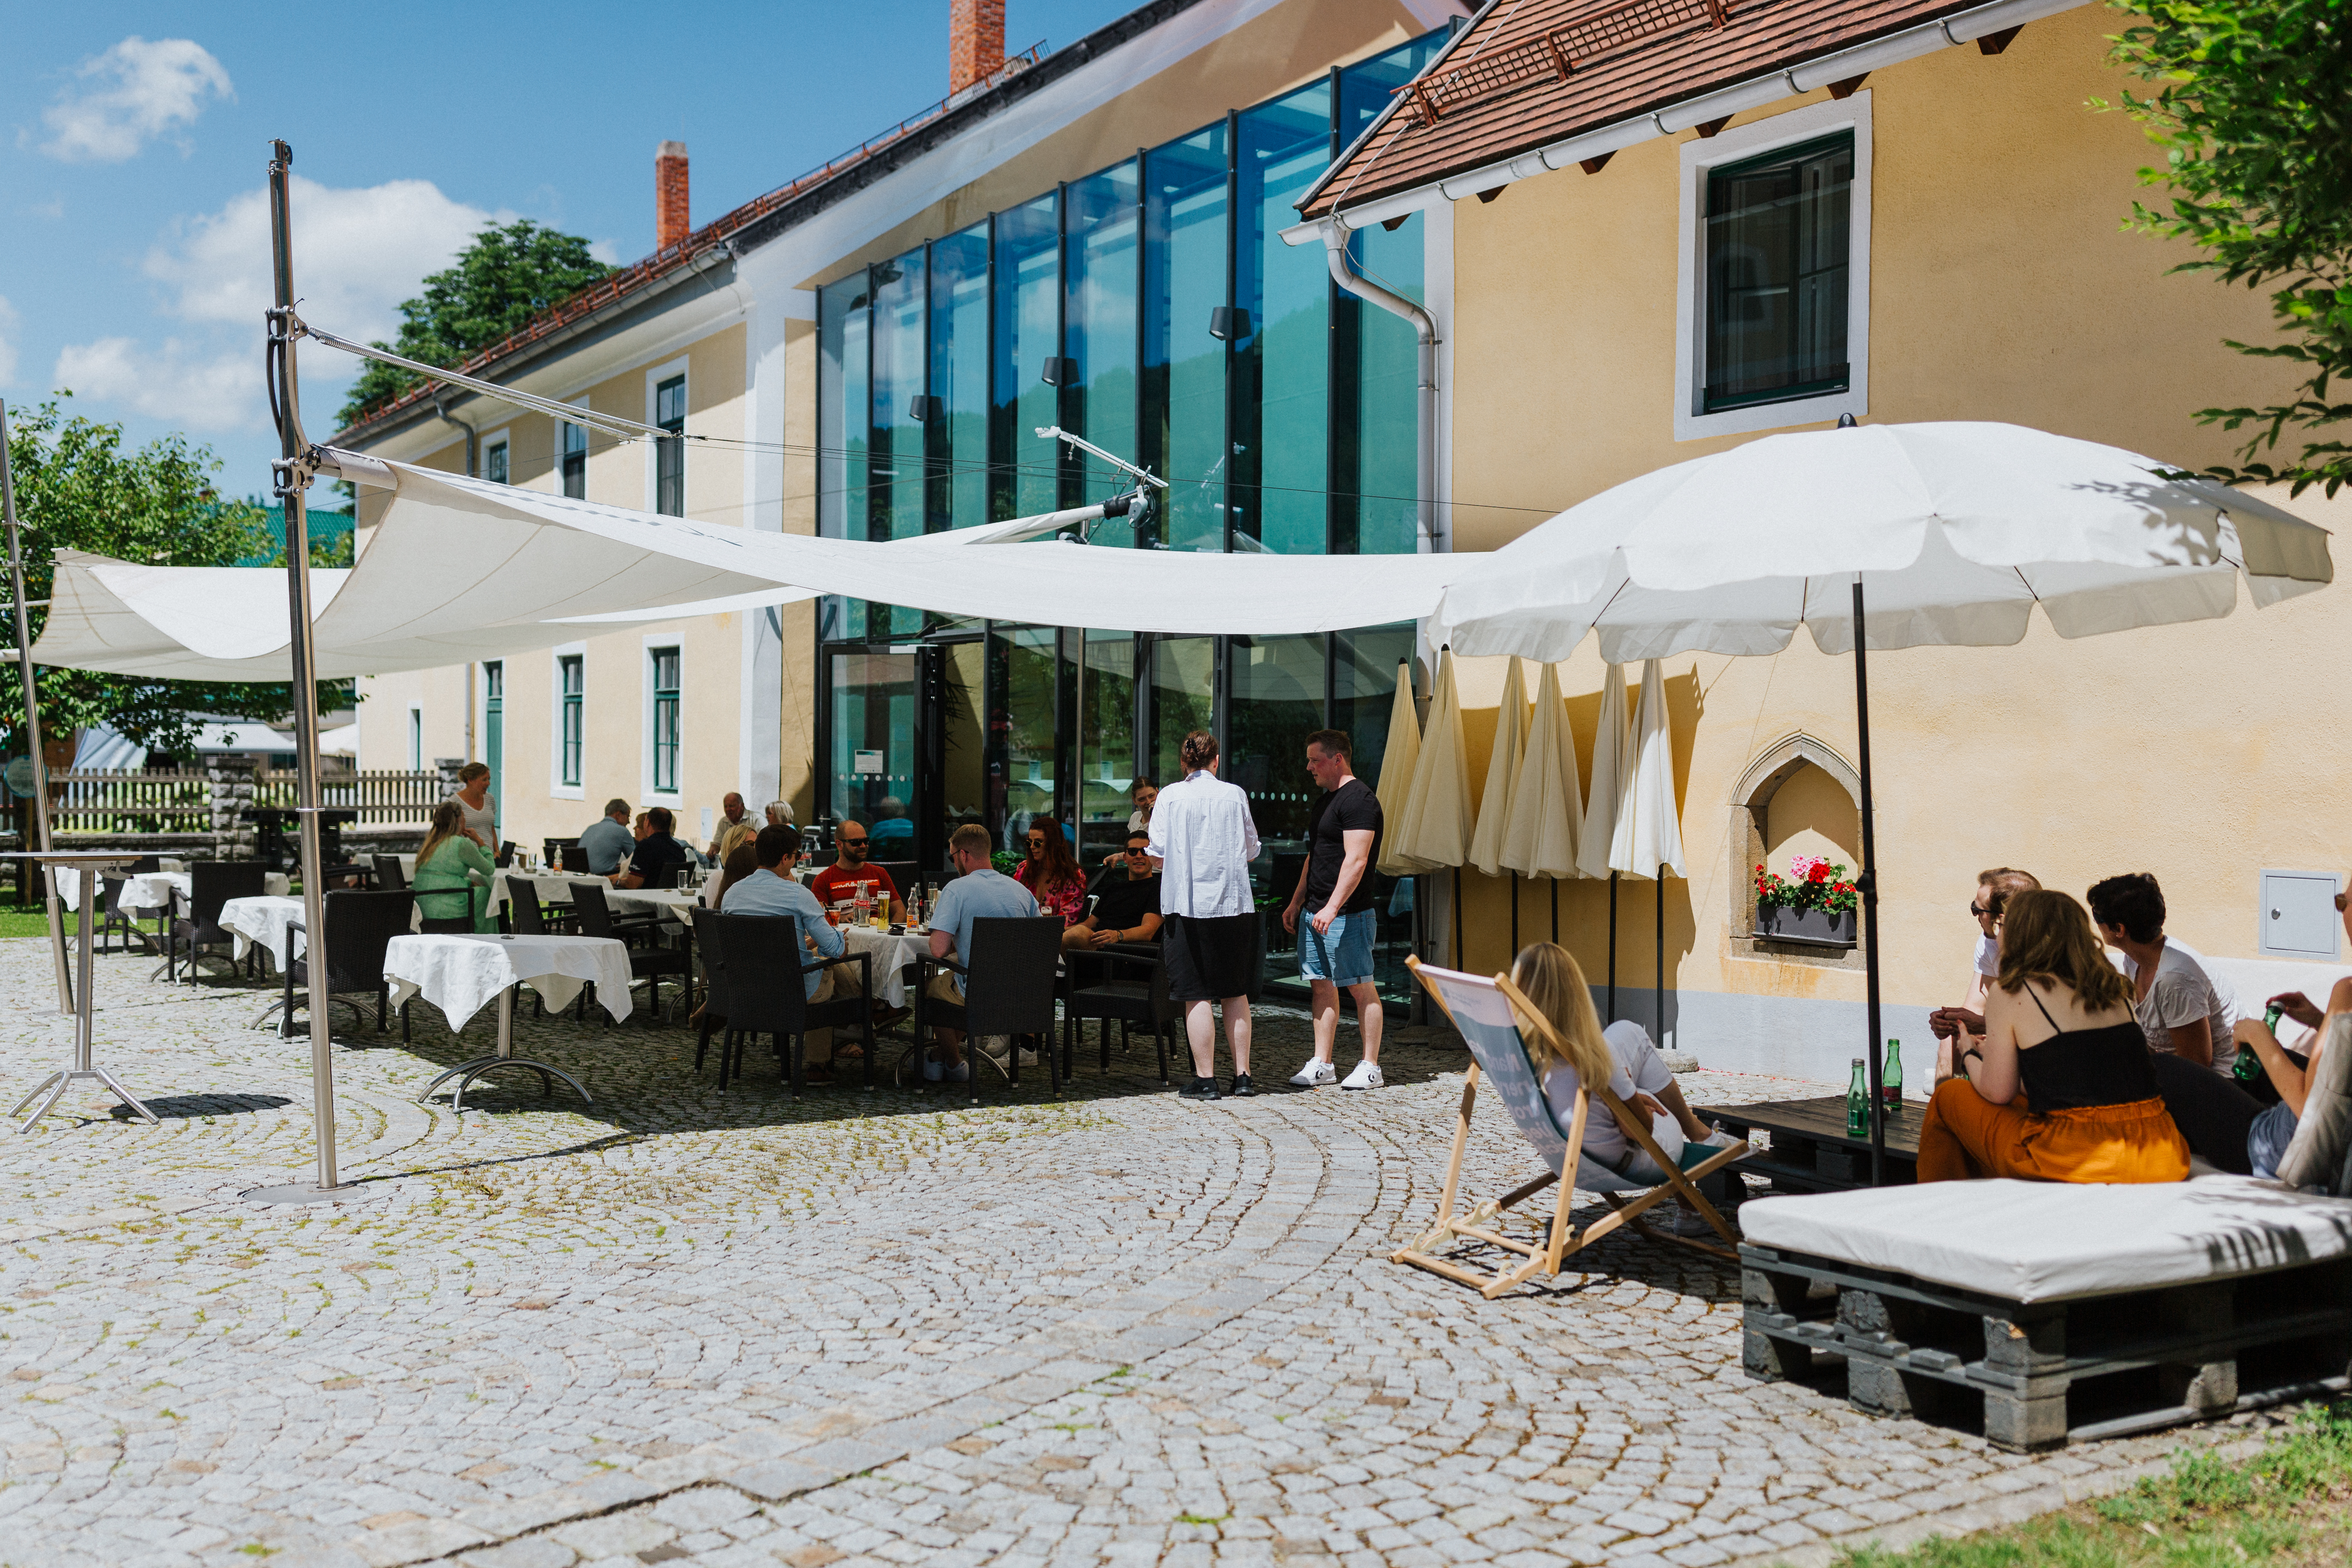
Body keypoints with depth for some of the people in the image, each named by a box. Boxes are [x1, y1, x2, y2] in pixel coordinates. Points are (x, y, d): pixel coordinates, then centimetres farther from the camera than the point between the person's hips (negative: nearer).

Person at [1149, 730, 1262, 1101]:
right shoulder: (1235, 795, 3)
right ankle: (1243, 1076, 14)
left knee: (1197, 996, 1)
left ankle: (1205, 1079, 2)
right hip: (1234, 903, 3)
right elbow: (1252, 851, 11)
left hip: (1189, 905, -2)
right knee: (1236, 993, 12)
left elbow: (1157, 855, -4)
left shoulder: (1170, 797, -3)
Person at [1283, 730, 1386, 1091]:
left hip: (1348, 913, -9)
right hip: (1316, 912, 10)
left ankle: (1370, 1067, 2)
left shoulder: (1359, 798, -13)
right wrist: (1297, 902, 21)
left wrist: (1333, 907, -26)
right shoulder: (1325, 800, 18)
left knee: (1361, 987, -3)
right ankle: (1322, 1065, 13)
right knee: (1321, 984, 9)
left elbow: (1356, 860, -21)